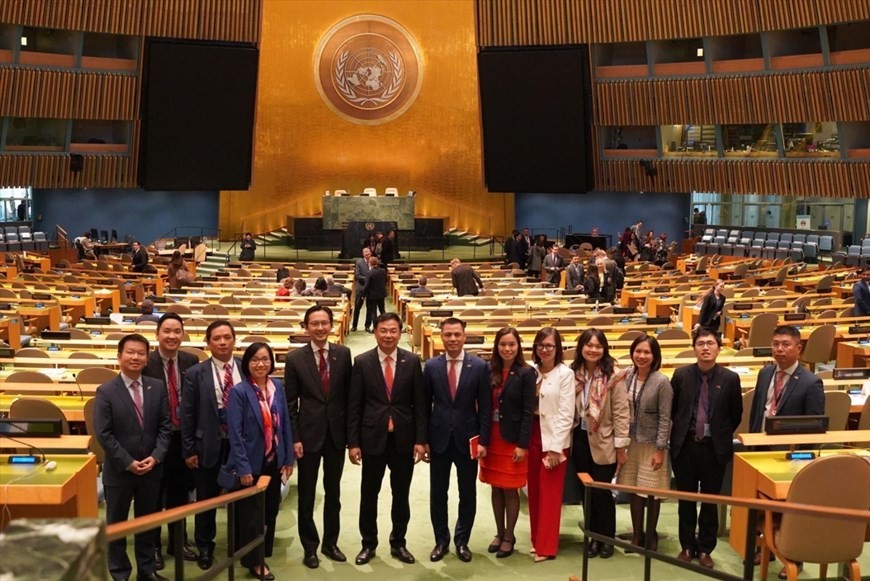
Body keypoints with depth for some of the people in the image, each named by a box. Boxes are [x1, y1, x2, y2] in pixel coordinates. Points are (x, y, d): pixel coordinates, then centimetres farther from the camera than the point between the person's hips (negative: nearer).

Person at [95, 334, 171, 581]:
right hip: (118, 470, -2)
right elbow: (103, 433, -12)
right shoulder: (106, 391, -9)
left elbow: (165, 425, 0)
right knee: (116, 524, 10)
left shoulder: (157, 387, 0)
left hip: (152, 468, 3)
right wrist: (128, 462, -16)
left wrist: (156, 457, -12)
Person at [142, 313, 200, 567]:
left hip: (183, 437, 4)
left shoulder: (191, 362, -1)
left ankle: (178, 543, 33)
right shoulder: (145, 363, -13)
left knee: (180, 493, 17)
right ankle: (153, 546, 27)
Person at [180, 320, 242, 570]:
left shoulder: (246, 369, -2)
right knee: (206, 499, 14)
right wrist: (189, 450, -7)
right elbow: (187, 415, -5)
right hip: (209, 445, -1)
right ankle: (205, 547, 33)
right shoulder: (195, 374, -7)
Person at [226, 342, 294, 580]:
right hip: (252, 463, -5)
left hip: (274, 461, 5)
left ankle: (263, 553, 32)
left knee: (270, 510, 15)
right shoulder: (239, 391, -14)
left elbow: (285, 424, 5)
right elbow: (235, 433, -16)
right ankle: (253, 561, 24)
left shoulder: (278, 387, 1)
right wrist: (243, 467, -18)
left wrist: (288, 459, 4)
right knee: (251, 514, 8)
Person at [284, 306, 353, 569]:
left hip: (337, 432, 2)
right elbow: (290, 402, -4)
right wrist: (294, 438, -9)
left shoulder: (343, 354, -1)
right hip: (309, 433, -2)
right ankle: (310, 547, 23)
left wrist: (350, 432, 1)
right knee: (307, 494, 8)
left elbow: (348, 395, 2)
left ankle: (330, 542, 28)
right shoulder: (295, 358, -6)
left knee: (333, 492, 13)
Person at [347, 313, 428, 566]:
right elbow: (354, 406, -3)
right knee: (369, 494, 10)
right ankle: (368, 544, 25)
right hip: (373, 438, -1)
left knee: (401, 494, 12)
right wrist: (353, 442, -6)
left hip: (404, 438, 1)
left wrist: (421, 440, -5)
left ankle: (398, 543, 27)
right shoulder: (362, 362, -3)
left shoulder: (412, 361, -1)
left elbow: (420, 404, 0)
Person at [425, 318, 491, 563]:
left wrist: (483, 440, -7)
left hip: (467, 439, -1)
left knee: (468, 495, 9)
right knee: (438, 494, 9)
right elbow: (425, 405, 3)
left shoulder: (479, 366, -4)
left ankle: (462, 541, 26)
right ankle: (441, 540, 25)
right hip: (439, 439, 1)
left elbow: (485, 407, -2)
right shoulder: (431, 366, -1)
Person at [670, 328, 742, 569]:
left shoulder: (730, 378, -5)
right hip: (685, 445, 1)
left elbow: (736, 414, 7)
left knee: (710, 500, 9)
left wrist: (722, 436, 7)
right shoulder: (681, 375, -3)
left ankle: (705, 549, 22)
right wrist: (682, 431, 8)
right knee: (686, 499, 10)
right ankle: (687, 546, 24)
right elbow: (671, 409, 8)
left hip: (715, 448, -1)